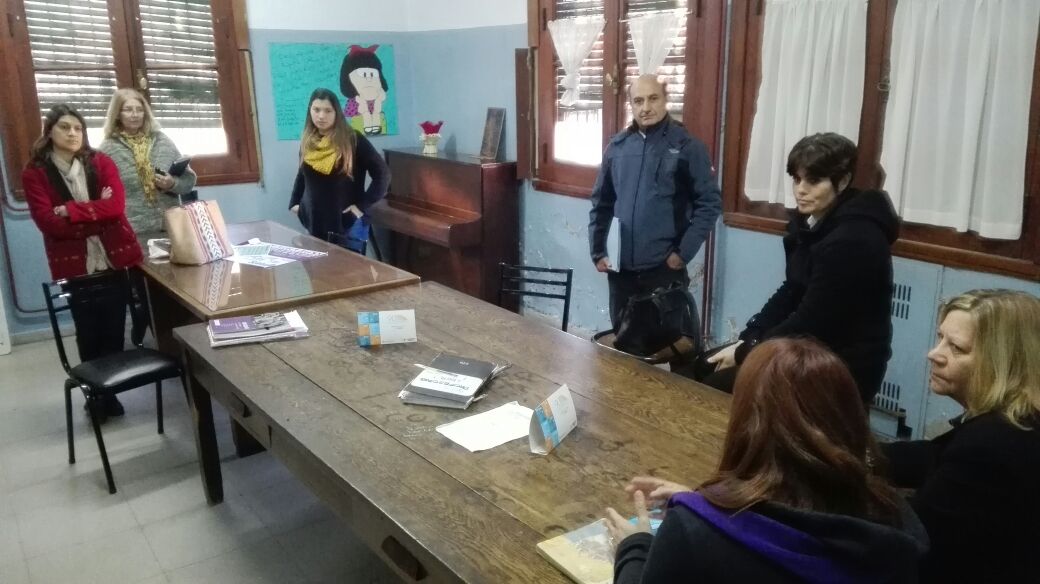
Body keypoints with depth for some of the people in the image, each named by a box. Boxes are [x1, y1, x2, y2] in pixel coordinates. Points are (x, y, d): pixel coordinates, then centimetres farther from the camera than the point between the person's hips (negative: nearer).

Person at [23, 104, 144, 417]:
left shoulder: (102, 163, 4)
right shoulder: (35, 173, -2)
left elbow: (116, 206, -10)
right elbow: (49, 223, -11)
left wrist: (71, 210, -17)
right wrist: (96, 214, -11)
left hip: (115, 259, 2)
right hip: (74, 265, -1)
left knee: (113, 329, 7)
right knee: (88, 333, 7)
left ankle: (110, 391, 22)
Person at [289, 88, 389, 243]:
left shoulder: (353, 140, -9)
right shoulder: (307, 142, 7)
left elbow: (382, 174, -9)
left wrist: (362, 205, -11)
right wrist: (294, 203, 14)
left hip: (345, 222, -4)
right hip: (314, 222, 4)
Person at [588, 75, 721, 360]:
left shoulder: (688, 147, -5)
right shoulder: (617, 146, 7)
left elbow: (709, 204, -6)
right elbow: (601, 203, 11)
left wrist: (683, 252, -11)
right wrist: (597, 252, 5)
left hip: (665, 267, -4)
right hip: (621, 267, 4)